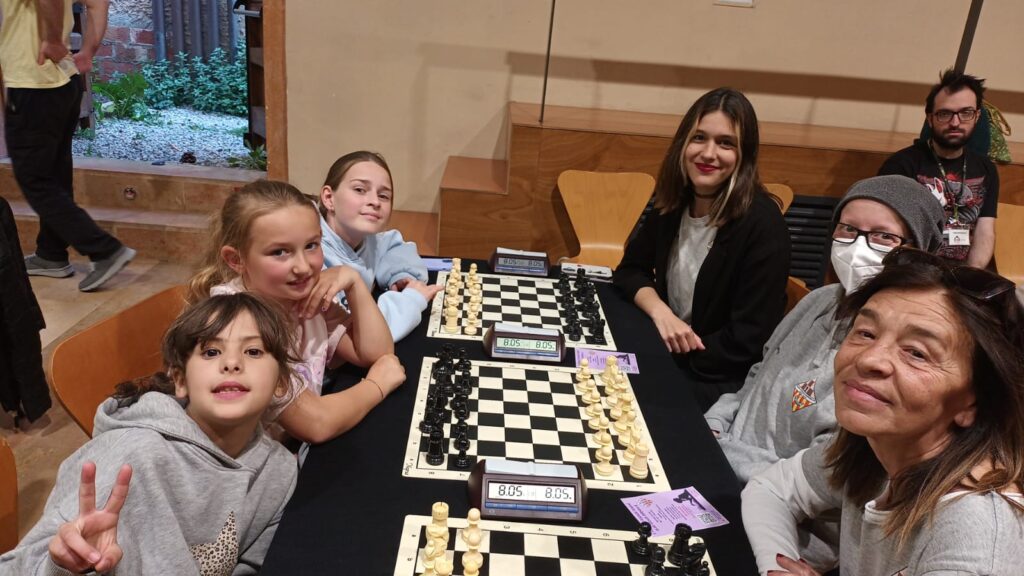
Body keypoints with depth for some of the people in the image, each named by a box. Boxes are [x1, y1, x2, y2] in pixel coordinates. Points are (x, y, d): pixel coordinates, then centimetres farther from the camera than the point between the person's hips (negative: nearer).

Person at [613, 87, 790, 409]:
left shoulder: (763, 226, -20)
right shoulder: (674, 202, -1)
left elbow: (747, 343, -21)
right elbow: (630, 269, 4)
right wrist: (661, 312, -16)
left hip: (720, 383, -6)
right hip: (666, 352, 6)